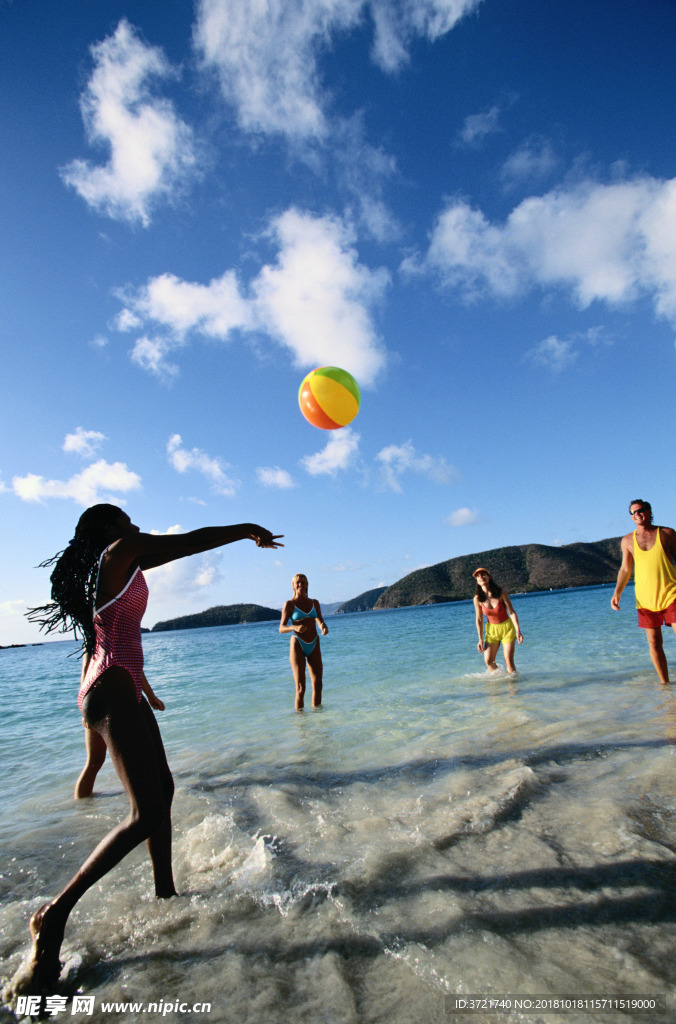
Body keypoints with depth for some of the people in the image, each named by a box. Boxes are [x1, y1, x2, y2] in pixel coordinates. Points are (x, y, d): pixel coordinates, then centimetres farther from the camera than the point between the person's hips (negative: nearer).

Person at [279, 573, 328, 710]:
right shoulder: (289, 604, -2)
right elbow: (281, 628, -7)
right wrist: (294, 627, -27)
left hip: (314, 647, 4)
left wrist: (324, 628, -13)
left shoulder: (314, 603, 11)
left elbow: (320, 622, 11)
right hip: (298, 646, -4)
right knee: (300, 688, -6)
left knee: (318, 685, 5)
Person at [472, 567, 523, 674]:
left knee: (508, 660, -5)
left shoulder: (501, 593, -17)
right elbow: (479, 619, -3)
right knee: (488, 660, -5)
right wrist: (480, 639, 0)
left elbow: (512, 612, -13)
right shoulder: (477, 599, -13)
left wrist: (518, 631, -21)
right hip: (491, 629, 2)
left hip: (507, 628, -2)